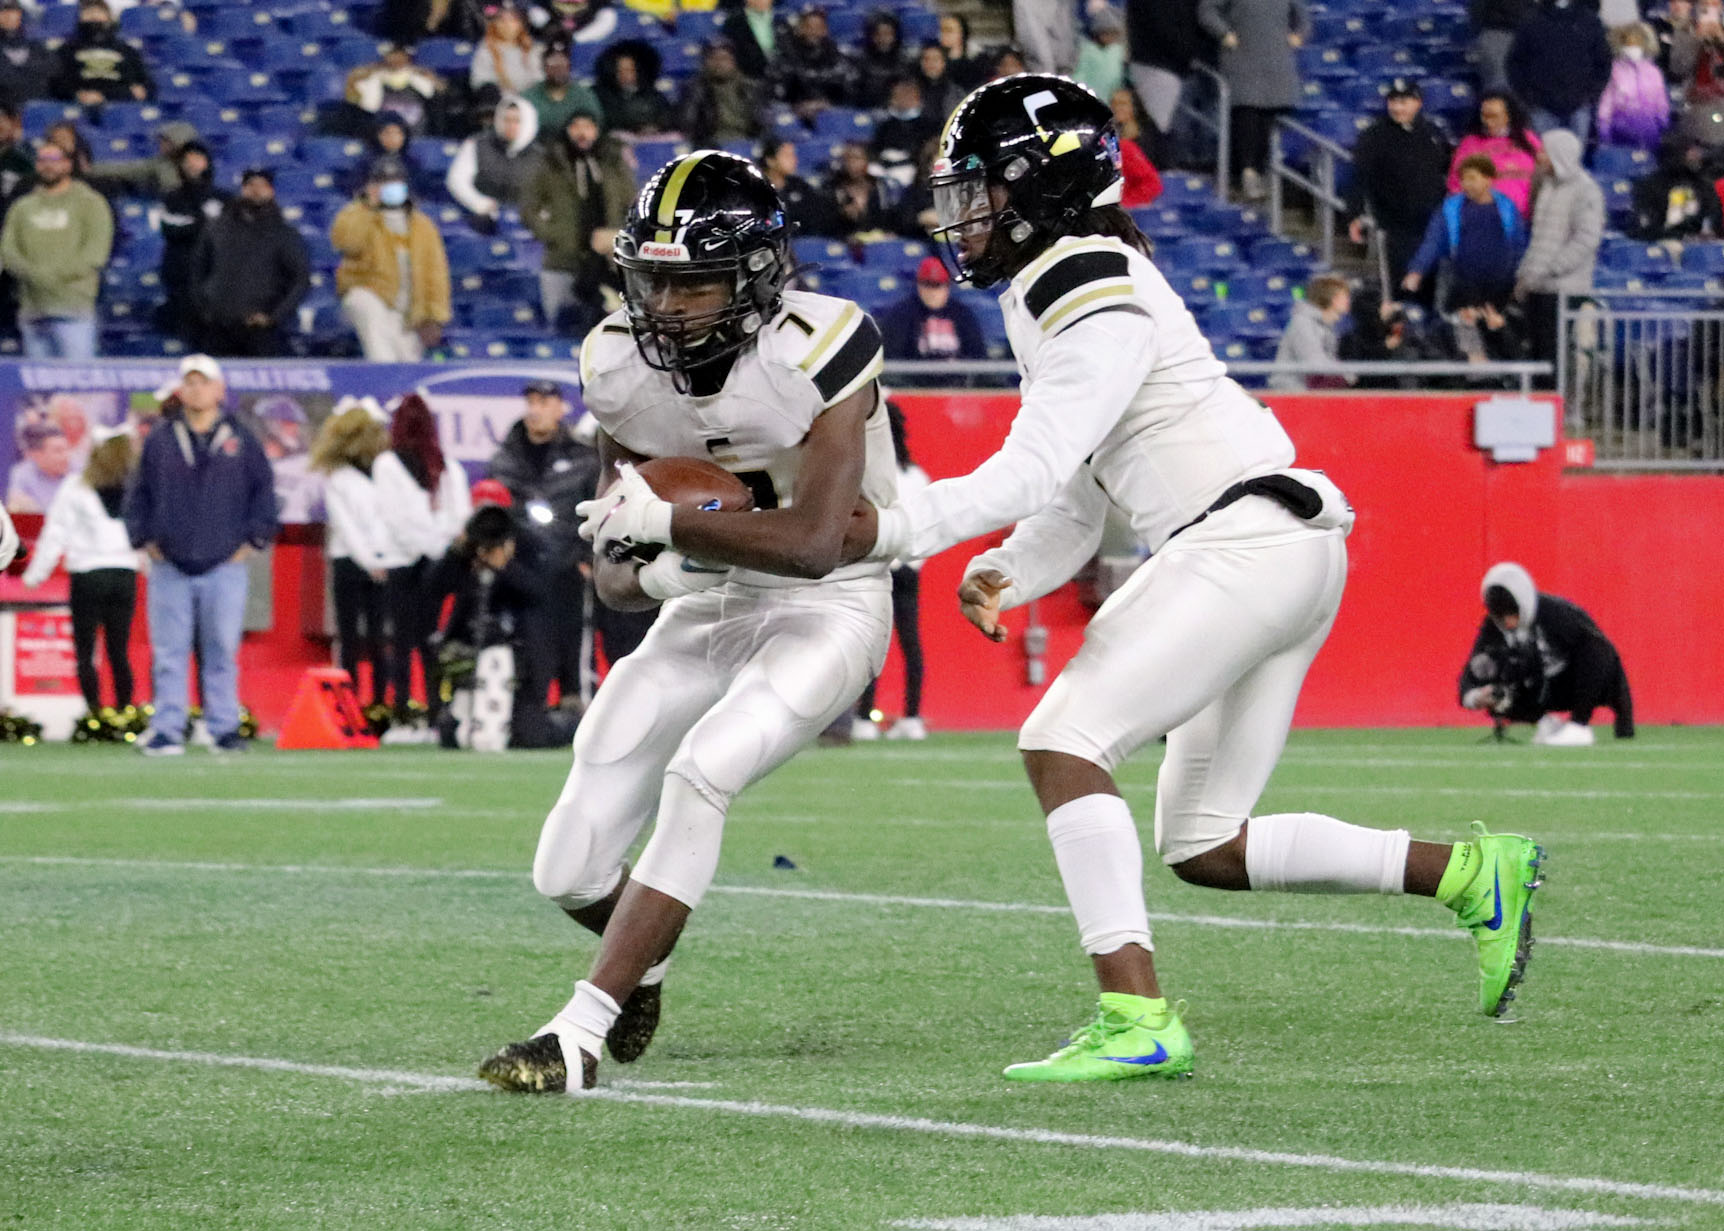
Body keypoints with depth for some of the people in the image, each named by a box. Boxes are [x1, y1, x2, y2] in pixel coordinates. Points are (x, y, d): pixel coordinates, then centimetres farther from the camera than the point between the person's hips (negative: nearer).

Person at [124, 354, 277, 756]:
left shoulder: (241, 441, 6)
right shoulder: (160, 441, 8)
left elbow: (264, 492, 10)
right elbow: (138, 494, 14)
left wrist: (253, 540, 2)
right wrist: (143, 538, 5)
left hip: (224, 567, -1)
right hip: (170, 568, 1)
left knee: (223, 651, 1)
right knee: (169, 654, -1)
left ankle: (224, 727, 7)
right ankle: (166, 730, 2)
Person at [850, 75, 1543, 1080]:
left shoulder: (1097, 296, -11)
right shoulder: (1051, 299, 20)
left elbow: (1032, 472, -19)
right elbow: (1069, 518, 22)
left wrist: (894, 532, -18)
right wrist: (1003, 578, 4)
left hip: (1248, 540, -10)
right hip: (1284, 556, 10)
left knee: (1064, 742, -17)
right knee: (1205, 847, 11)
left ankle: (1137, 1022, -23)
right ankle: (1474, 874, 13)